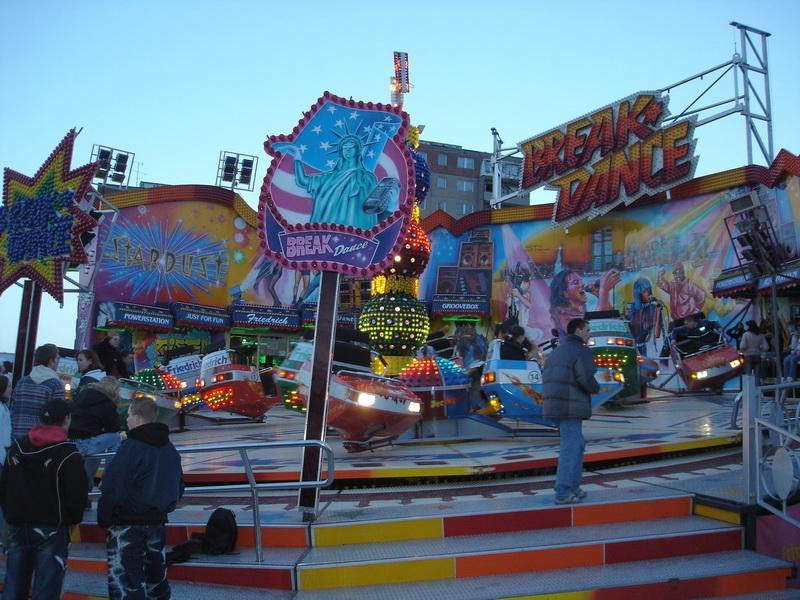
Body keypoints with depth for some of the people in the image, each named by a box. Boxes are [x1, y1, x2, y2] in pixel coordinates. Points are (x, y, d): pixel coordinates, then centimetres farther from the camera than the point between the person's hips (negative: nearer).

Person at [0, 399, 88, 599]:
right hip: (51, 529, -6)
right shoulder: (67, 453, -12)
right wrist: (73, 519, 5)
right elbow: (77, 494, -13)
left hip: (17, 527, 6)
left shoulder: (16, 448, 8)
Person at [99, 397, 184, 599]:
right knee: (156, 578, 17)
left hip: (127, 525, -7)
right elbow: (178, 487, 13)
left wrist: (103, 519, -7)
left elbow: (112, 490, -20)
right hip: (157, 523, 7)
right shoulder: (169, 449, 7)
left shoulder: (130, 447, -17)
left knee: (124, 583, 1)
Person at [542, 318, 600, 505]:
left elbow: (547, 378, 15)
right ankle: (563, 493, -1)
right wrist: (595, 388, 3)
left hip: (556, 405, 9)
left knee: (577, 446, 19)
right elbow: (586, 379, -19)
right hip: (570, 407, -9)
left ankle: (573, 486, 23)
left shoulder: (557, 351, 18)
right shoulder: (582, 350, -9)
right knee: (570, 449, -3)